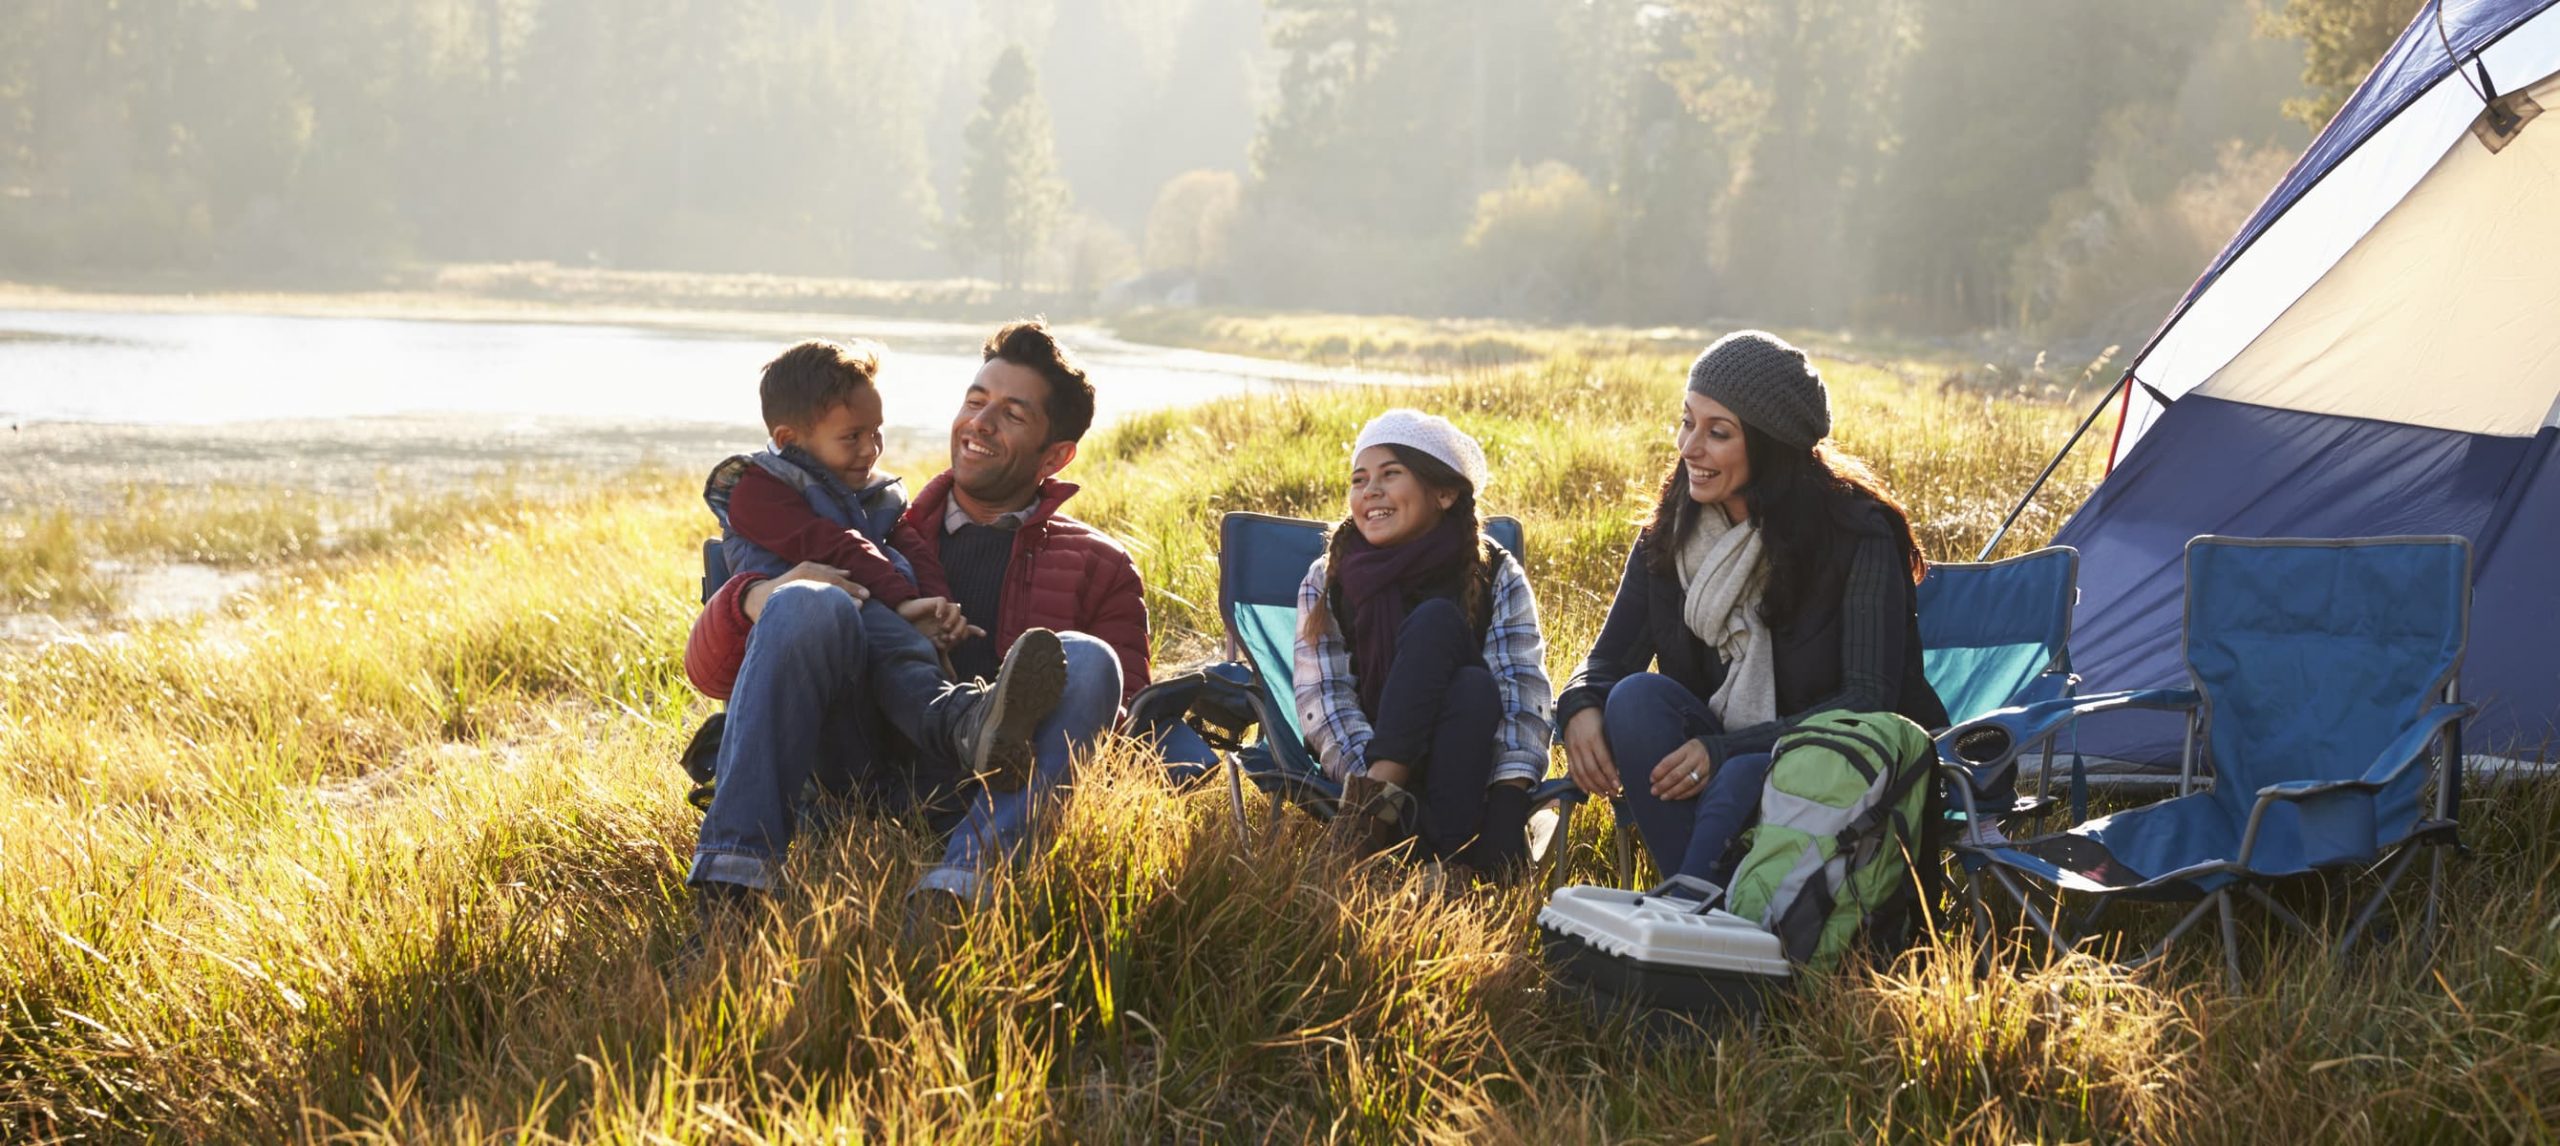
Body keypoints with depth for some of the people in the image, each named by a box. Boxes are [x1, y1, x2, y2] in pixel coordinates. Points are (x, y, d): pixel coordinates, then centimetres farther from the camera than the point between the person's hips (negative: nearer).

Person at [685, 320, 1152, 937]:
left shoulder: (1100, 569, 24)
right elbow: (710, 668, 16)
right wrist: (755, 599, -9)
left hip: (969, 809, -1)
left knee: (1086, 662, -27)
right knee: (806, 606, -22)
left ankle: (961, 883, -52)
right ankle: (728, 877, -37)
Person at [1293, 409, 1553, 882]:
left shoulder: (1495, 577, 0)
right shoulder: (1326, 582, 3)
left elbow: (1524, 692, -12)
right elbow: (1323, 700, -7)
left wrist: (1507, 805, -28)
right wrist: (1379, 786, -26)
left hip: (1471, 760, 0)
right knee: (1438, 620, -24)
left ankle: (1458, 859, -43)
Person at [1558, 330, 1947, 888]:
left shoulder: (1858, 533, -14)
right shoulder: (1670, 534, 2)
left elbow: (1870, 699, -17)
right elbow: (1609, 660, 6)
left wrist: (1725, 749, -27)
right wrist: (1581, 708, -20)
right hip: (1718, 761, 6)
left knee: (1745, 776, -38)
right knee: (1638, 697, -26)